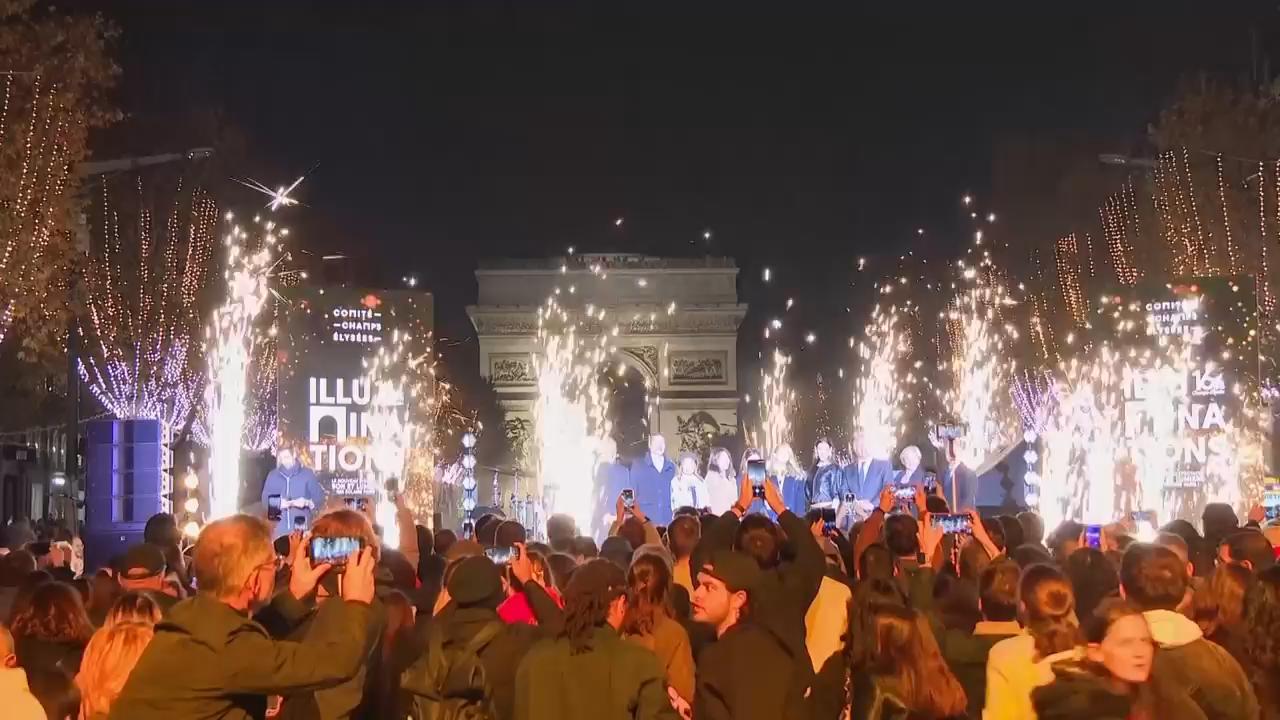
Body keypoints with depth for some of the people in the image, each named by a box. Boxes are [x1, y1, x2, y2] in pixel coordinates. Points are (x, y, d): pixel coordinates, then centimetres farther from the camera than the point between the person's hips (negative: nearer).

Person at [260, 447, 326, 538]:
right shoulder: (273, 476, 10)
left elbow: (319, 498, 2)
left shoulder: (307, 474, 4)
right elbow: (266, 500, 8)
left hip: (301, 527, -2)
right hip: (280, 528, 2)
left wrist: (307, 502, -17)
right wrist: (278, 503, -11)